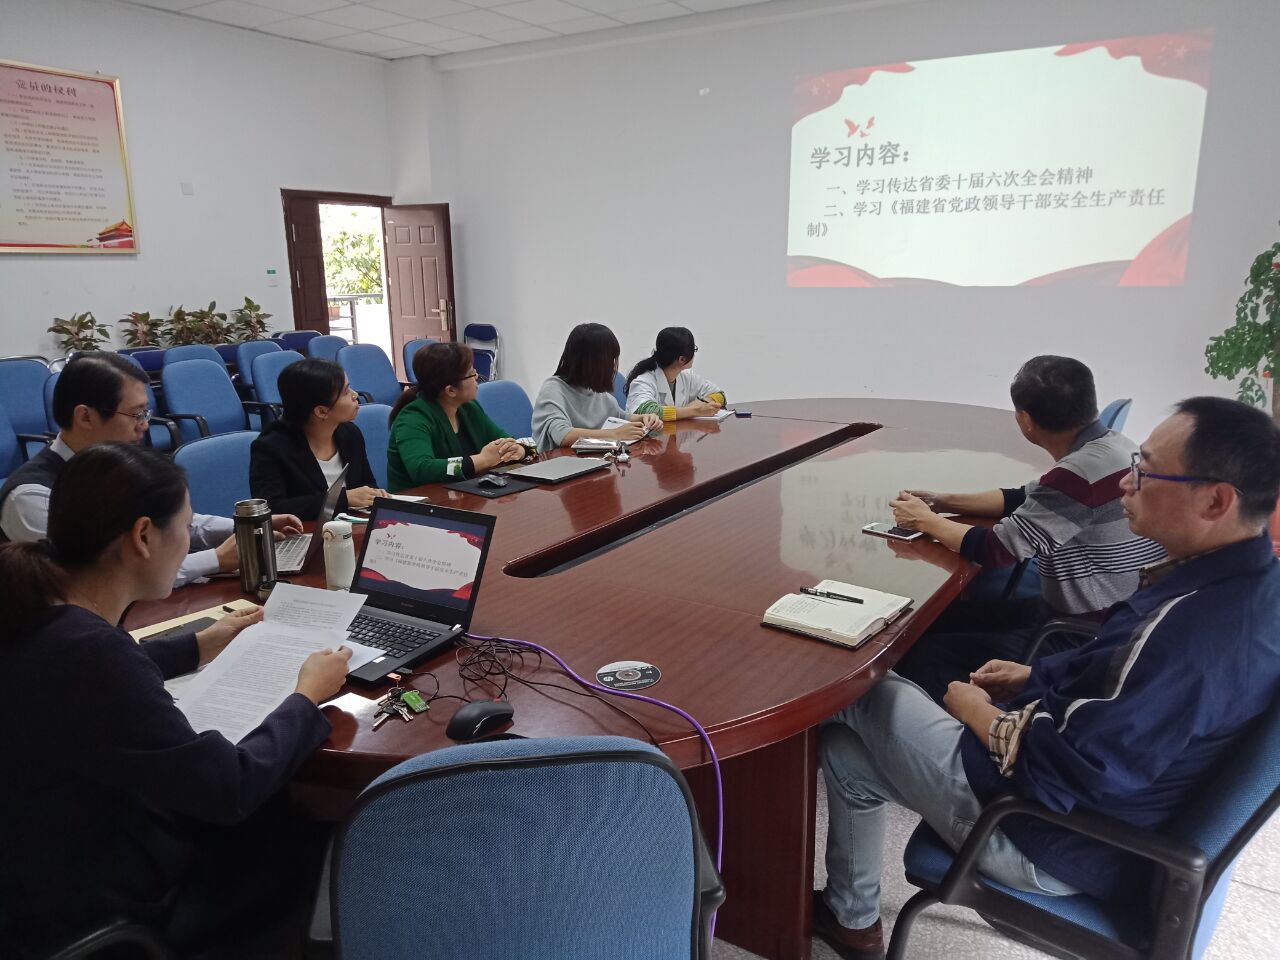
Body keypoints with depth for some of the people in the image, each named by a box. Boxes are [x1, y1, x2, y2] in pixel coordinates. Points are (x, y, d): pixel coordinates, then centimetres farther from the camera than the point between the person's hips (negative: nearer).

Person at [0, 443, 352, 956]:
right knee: (313, 838, 10)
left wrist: (200, 645, 20)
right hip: (99, 908, -8)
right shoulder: (88, 653, -37)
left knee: (282, 809, 18)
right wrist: (307, 697, -13)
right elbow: (232, 789, -28)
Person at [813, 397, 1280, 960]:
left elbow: (1069, 775, -30)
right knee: (846, 747, 14)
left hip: (1056, 850, -9)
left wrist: (981, 713, -12)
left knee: (851, 696, 5)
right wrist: (1035, 677, 7)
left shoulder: (1199, 630, -35)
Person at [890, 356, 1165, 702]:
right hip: (1102, 619, 10)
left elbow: (996, 549, -21)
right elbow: (1024, 499, 17)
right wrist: (943, 501, 10)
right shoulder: (1107, 447, 4)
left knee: (926, 657, -14)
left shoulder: (1083, 470, -27)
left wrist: (926, 521, -5)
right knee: (943, 617, 12)